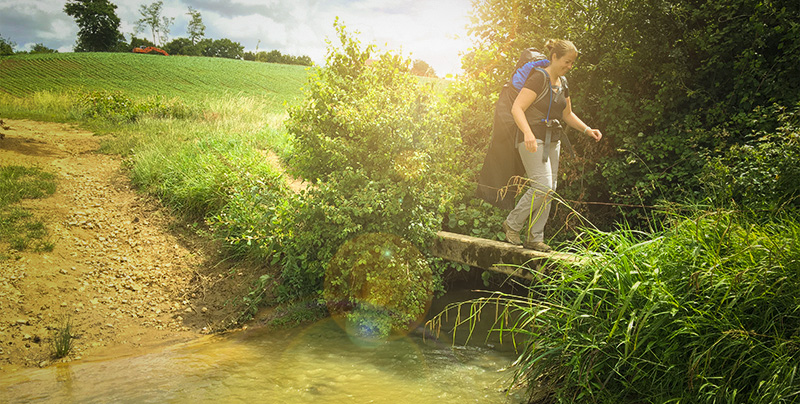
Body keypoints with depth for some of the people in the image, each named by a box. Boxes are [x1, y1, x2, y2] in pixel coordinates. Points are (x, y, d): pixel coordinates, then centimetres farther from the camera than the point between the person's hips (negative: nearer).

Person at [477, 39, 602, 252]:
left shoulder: (563, 83, 14)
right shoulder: (539, 78, -12)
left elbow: (567, 114, 25)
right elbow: (516, 109, -21)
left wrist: (587, 130, 11)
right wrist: (528, 133, -35)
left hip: (552, 139, 8)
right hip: (532, 138, -8)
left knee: (549, 190, 4)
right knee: (542, 187, -17)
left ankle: (535, 237, 12)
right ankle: (512, 224, 2)